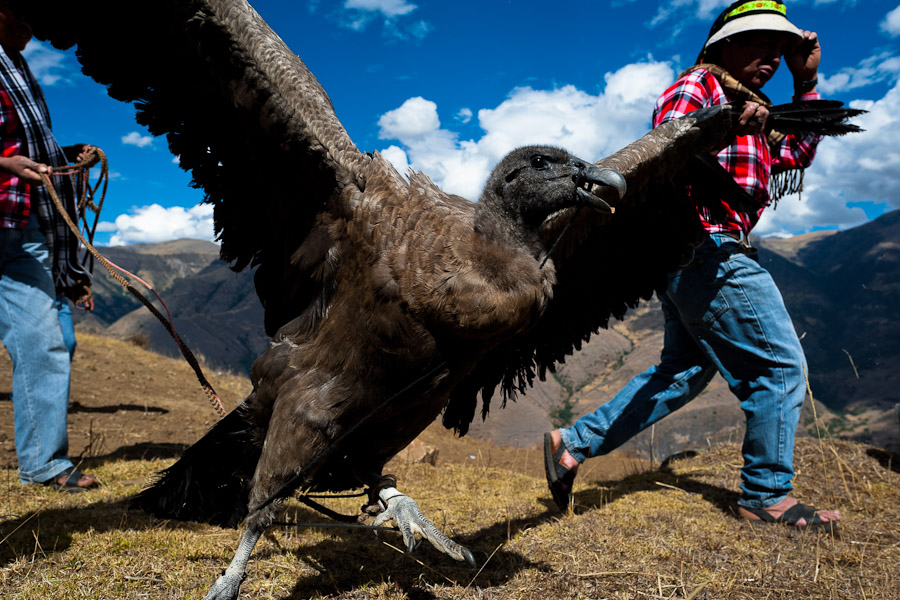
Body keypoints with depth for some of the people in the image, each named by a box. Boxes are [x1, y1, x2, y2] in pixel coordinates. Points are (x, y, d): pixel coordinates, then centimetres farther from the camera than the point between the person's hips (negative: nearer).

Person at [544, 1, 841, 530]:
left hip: (690, 261, 10)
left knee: (684, 371, 14)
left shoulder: (747, 107, 24)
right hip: (708, 247, -10)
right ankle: (768, 496, 9)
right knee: (781, 367, -2)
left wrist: (806, 83, 17)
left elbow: (795, 155, 21)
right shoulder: (695, 87, -5)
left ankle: (574, 443, 13)